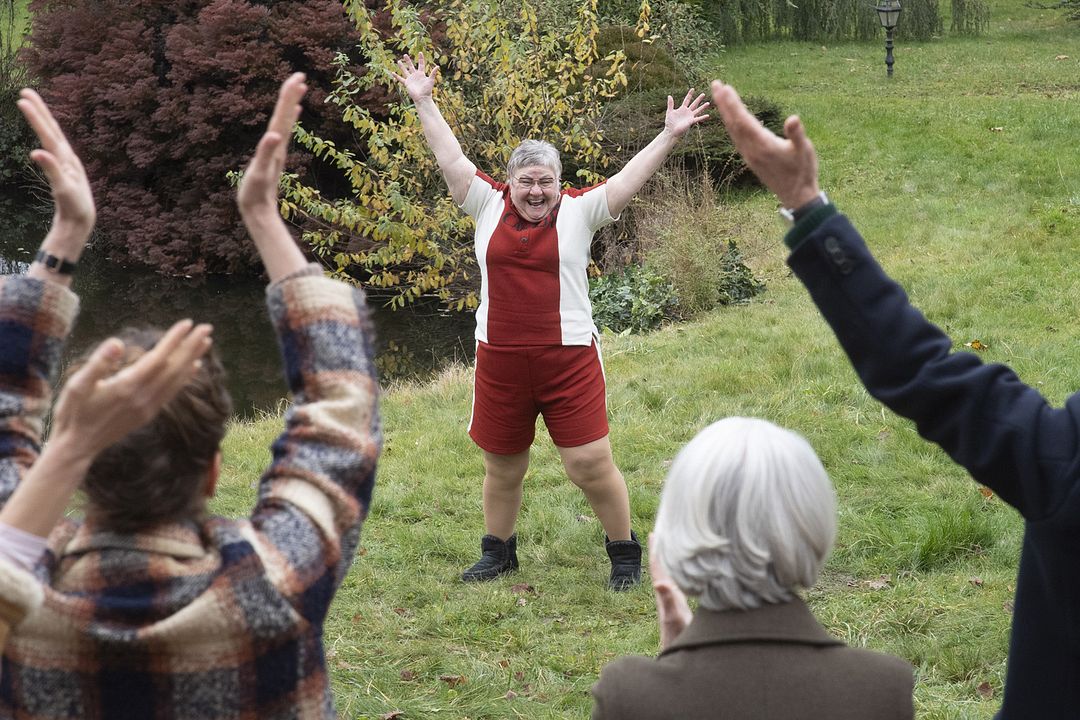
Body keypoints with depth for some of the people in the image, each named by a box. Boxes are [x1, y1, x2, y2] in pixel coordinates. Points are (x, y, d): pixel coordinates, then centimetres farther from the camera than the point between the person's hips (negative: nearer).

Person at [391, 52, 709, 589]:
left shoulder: (579, 211, 0)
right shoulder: (488, 206, 5)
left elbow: (631, 177, -4)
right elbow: (450, 158, 9)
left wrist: (669, 136, -11)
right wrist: (423, 102, 12)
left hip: (568, 357, -3)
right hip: (498, 360, 3)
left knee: (590, 463, -3)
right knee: (502, 467, 15)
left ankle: (625, 552, 15)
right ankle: (498, 551, 34)